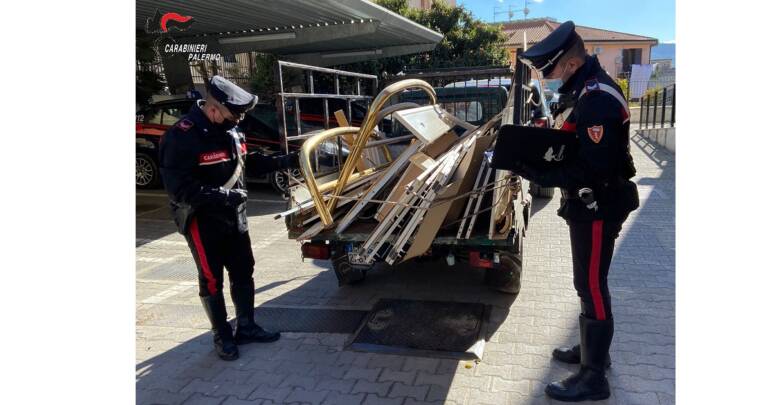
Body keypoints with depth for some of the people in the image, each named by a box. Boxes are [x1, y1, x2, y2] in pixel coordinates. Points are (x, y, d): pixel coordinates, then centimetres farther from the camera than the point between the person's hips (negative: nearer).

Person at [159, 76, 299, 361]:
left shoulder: (230, 130, 2)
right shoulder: (182, 137, -22)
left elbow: (249, 161, 15)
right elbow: (179, 189, -25)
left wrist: (284, 161, 3)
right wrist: (224, 195, -28)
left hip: (235, 216, 8)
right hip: (203, 221, -7)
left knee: (243, 272, 16)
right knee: (212, 280, 7)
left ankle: (246, 327, 32)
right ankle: (222, 337, 23)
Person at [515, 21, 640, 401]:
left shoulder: (598, 100, -24)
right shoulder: (581, 88, 8)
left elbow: (590, 169, -29)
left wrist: (534, 172, -26)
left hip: (598, 207, -10)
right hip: (587, 203, 10)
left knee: (591, 286, -1)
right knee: (588, 282, 20)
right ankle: (592, 348, 38)